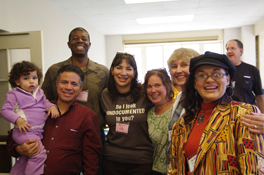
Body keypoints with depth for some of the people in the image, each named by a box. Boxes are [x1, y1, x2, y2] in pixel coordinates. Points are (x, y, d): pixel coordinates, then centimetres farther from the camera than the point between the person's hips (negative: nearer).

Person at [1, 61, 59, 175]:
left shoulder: (39, 93, 13)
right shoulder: (14, 95, -5)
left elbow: (45, 102, 20)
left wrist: (52, 106, -4)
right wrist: (18, 120, -22)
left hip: (38, 131, 7)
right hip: (25, 131, -7)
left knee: (26, 158, 20)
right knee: (39, 153, -22)